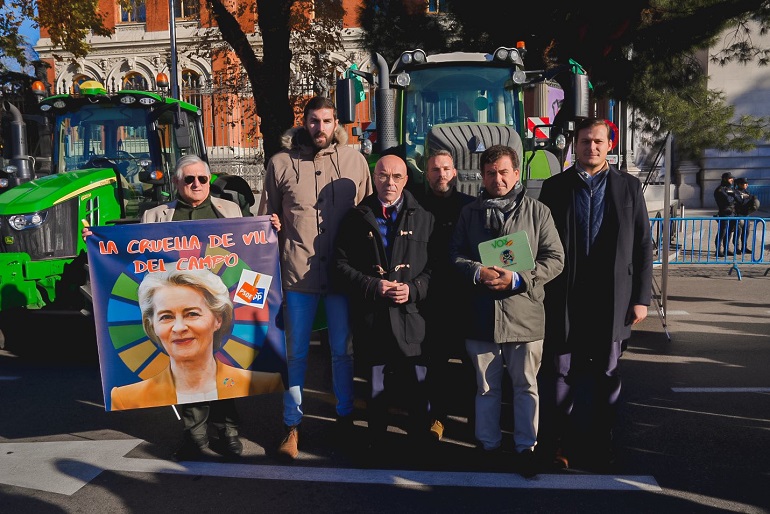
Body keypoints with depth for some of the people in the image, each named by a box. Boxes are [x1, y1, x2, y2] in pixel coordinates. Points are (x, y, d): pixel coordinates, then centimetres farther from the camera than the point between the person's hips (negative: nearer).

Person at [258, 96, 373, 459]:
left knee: (343, 349, 13)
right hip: (297, 273, -1)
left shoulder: (354, 161, 4)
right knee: (296, 352, 9)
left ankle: (345, 415, 32)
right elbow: (266, 220, 7)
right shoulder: (282, 163, 2)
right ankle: (292, 424, 24)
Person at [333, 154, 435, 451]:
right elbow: (341, 265, 3)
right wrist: (373, 287, -10)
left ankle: (419, 446, 23)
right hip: (371, 318, 1)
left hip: (411, 317, 0)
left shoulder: (424, 218, 8)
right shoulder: (357, 218, 7)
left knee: (417, 386, 3)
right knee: (376, 390, 12)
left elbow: (436, 267, 5)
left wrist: (414, 289, -12)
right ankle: (376, 446, 28)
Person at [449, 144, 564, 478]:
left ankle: (526, 447, 24)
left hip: (524, 315, -1)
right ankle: (489, 445, 29)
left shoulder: (537, 212, 2)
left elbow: (555, 259, -2)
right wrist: (477, 273, -14)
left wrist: (518, 279, -16)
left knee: (526, 385, 8)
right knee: (486, 386, 14)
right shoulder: (469, 213, 9)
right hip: (480, 315, 2)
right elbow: (454, 254, 7)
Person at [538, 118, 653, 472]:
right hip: (564, 300, -1)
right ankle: (558, 440, 19)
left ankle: (601, 441, 24)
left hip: (611, 300, 1)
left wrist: (641, 297, 1)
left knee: (606, 374, 11)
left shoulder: (629, 187, 6)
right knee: (561, 372, 5)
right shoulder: (554, 187, 4)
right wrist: (541, 294, -2)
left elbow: (643, 246, 5)